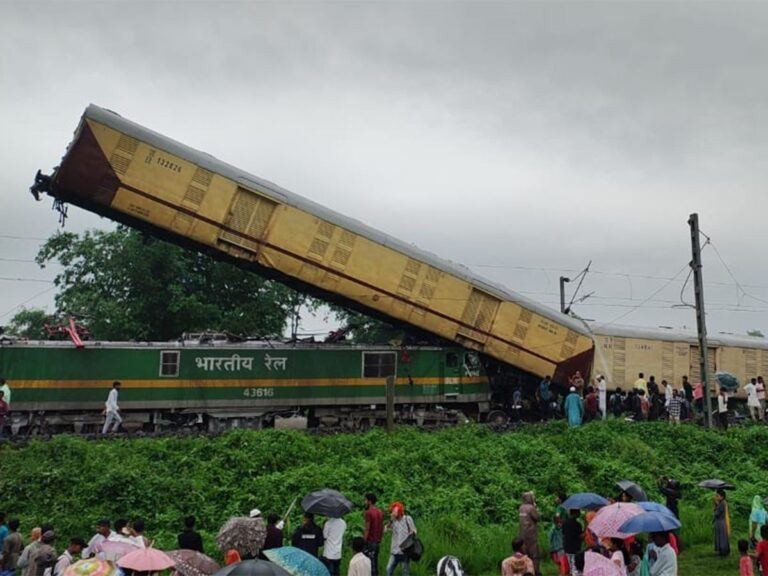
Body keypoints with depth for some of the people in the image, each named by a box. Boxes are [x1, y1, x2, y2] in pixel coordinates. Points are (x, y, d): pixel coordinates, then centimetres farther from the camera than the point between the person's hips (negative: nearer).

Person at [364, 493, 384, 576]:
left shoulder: (368, 512, -15)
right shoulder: (380, 512, 9)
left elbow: (367, 529, -17)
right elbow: (382, 528, 13)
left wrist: (363, 542, -13)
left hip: (370, 541, -8)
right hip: (377, 542, 8)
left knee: (370, 564, -2)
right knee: (375, 562, 14)